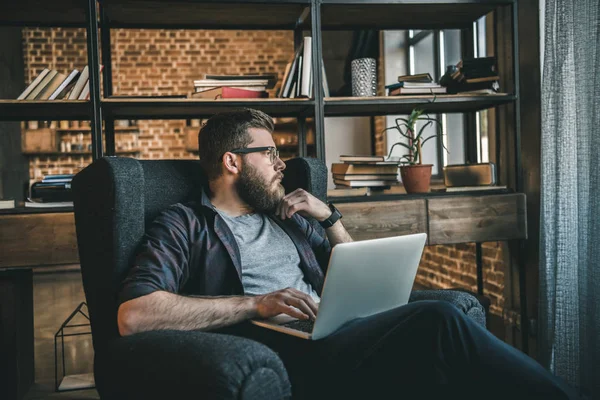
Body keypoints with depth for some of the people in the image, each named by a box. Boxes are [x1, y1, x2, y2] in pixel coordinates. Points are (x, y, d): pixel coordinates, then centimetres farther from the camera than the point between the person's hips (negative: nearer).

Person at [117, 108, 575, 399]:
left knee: (437, 319, -24)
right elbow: (133, 315, -11)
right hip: (283, 356, -6)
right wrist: (256, 304, -15)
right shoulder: (184, 225, 6)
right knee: (439, 320, -26)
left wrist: (330, 217, 12)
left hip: (333, 342, 6)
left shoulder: (287, 217, 25)